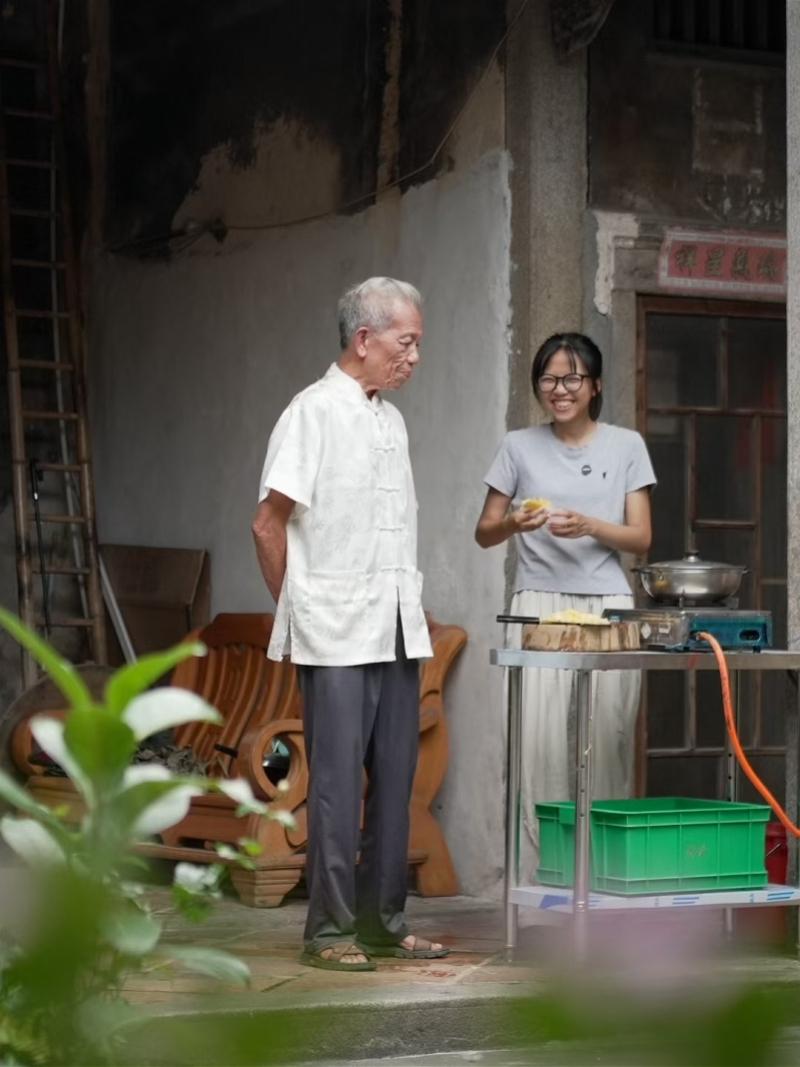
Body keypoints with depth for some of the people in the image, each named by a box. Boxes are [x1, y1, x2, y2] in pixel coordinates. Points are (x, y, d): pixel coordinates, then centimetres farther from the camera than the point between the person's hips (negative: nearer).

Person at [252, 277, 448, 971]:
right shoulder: (315, 413, -7)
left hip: (398, 631, 7)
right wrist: (297, 608, 0)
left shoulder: (391, 419, 16)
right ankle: (330, 931, 1)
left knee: (394, 780, 8)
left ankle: (383, 921, 16)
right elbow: (268, 525, -8)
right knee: (339, 782, -5)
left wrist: (412, 610, 13)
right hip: (336, 634, -7)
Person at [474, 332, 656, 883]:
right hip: (540, 605, 0)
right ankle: (537, 877, -6)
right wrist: (513, 523, -12)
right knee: (539, 744, -9)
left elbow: (641, 538, 6)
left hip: (608, 607, 1)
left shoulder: (626, 445, 9)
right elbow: (484, 533, 10)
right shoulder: (520, 446, 9)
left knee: (608, 744, -5)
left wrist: (589, 526, -13)